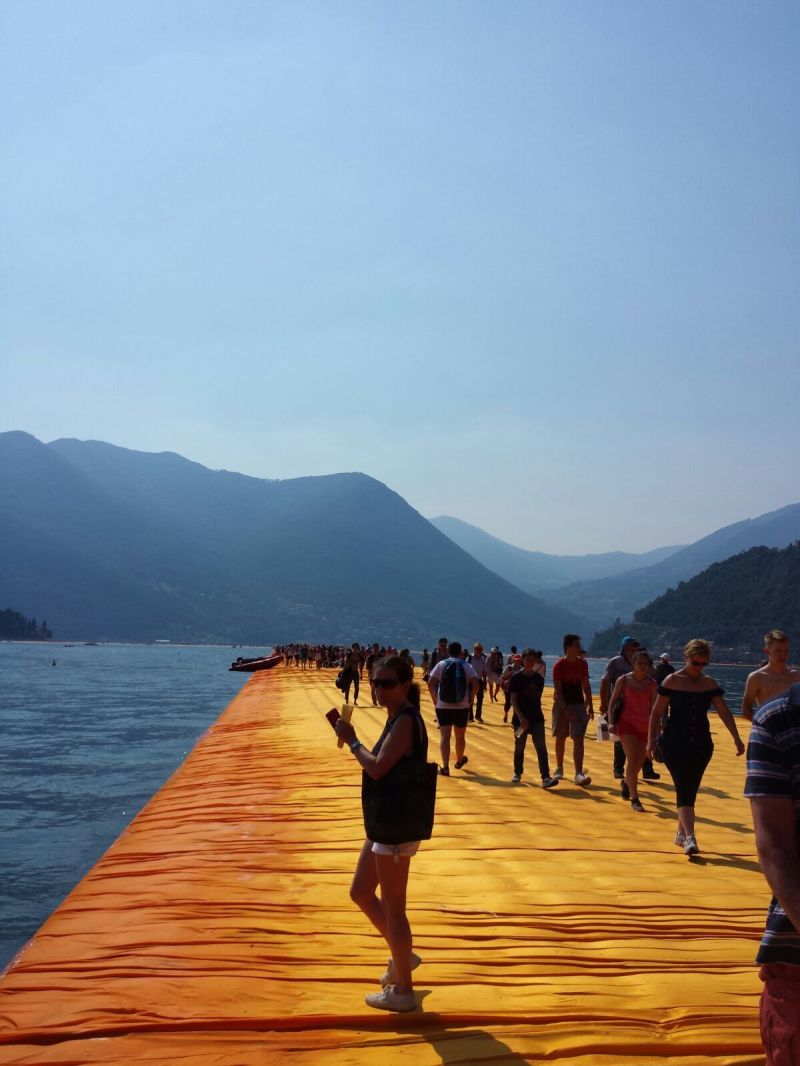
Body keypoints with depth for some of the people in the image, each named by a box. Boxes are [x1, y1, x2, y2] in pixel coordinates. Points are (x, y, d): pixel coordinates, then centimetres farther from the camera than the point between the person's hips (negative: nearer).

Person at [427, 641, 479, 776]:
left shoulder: (441, 664, 0)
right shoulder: (466, 666, 0)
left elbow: (430, 683, -7)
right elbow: (475, 684, -11)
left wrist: (435, 699, 3)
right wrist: (470, 699, 1)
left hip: (443, 706, -1)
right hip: (462, 707, 1)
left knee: (444, 736, -3)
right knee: (460, 736, 19)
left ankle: (445, 767, -15)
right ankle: (459, 760, 40)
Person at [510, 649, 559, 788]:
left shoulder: (539, 678, 6)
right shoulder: (516, 678, -5)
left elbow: (538, 697, 14)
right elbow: (513, 700, -9)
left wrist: (536, 712, 10)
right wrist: (521, 717, -18)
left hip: (537, 718, 2)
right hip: (521, 718, -2)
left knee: (541, 747, -10)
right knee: (519, 747, 11)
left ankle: (546, 778, -16)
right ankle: (517, 773, 31)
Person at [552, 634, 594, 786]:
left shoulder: (582, 664, 4)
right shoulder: (559, 665, -10)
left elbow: (586, 686, 13)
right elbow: (557, 689, -14)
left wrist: (589, 706, 9)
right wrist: (566, 709, -21)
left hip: (578, 704, 3)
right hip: (562, 705, -3)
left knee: (578, 739, -8)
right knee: (560, 738, 9)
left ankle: (579, 774, -14)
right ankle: (559, 768, 27)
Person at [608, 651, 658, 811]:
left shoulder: (652, 684, 2)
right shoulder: (623, 680, -2)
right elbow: (613, 701, 3)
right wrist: (611, 722, -5)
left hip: (644, 726, 3)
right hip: (626, 723, -3)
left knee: (639, 762, 11)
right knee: (632, 759, -15)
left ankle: (626, 783, 42)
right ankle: (634, 799, -12)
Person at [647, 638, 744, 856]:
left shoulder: (709, 684, 6)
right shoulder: (672, 681, -5)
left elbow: (724, 712, 5)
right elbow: (657, 712, -4)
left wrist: (736, 738, -4)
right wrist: (651, 740, -8)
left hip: (701, 745, 4)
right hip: (675, 744, -4)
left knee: (690, 791, 9)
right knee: (684, 790, -13)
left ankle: (680, 833, 22)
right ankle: (689, 838, -19)